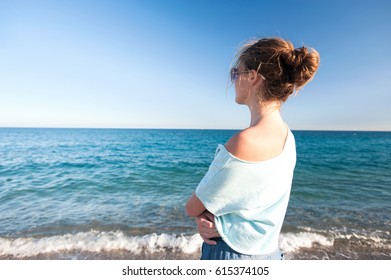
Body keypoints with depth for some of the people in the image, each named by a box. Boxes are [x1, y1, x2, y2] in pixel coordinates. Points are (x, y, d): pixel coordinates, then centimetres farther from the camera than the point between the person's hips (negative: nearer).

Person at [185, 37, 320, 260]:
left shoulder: (245, 142, -33)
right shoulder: (286, 135, -6)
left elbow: (192, 208, -19)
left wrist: (202, 215, 0)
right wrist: (208, 216, -12)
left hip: (233, 255, -6)